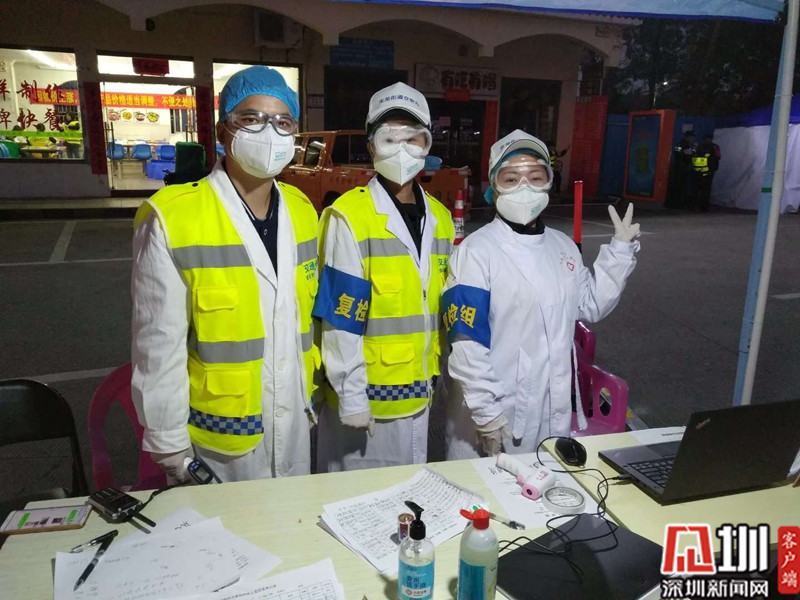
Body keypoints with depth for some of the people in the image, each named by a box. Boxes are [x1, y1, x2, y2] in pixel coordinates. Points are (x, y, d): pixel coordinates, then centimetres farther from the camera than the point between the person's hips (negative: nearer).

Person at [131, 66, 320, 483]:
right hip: (216, 440, -4)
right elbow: (159, 346, -13)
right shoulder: (170, 219, -17)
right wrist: (171, 450, -8)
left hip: (294, 428, 5)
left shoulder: (302, 211, 1)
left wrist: (312, 395, 12)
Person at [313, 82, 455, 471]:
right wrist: (351, 397, -14)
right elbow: (340, 320, -15)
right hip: (365, 395, -5)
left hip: (418, 392, 6)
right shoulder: (348, 216, -15)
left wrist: (434, 376, 14)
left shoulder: (440, 218, 6)